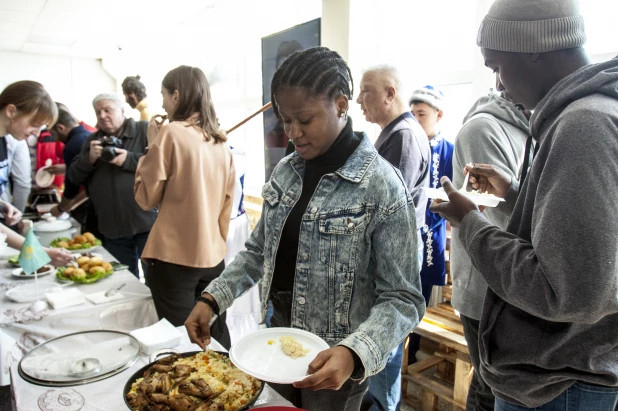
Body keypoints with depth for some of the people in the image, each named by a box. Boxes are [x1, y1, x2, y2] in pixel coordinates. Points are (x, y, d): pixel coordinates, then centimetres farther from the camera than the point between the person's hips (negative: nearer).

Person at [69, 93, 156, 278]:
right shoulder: (93, 140, 16)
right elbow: (74, 177, 11)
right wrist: (90, 158, -6)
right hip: (112, 230, 5)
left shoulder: (144, 130, 0)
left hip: (146, 222, -5)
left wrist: (128, 159, -17)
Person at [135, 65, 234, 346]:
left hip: (175, 257, -6)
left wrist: (151, 147, 3)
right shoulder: (221, 142, 8)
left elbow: (146, 197, -4)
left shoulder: (172, 133, -10)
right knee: (216, 337, 17)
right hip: (213, 255, 6)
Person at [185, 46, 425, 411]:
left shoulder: (382, 186, -20)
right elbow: (259, 251, 7)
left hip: (333, 361, -5)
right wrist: (213, 299, -5)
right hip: (278, 342, 5)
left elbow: (402, 299, -18)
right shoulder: (286, 172, -2)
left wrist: (354, 353, -33)